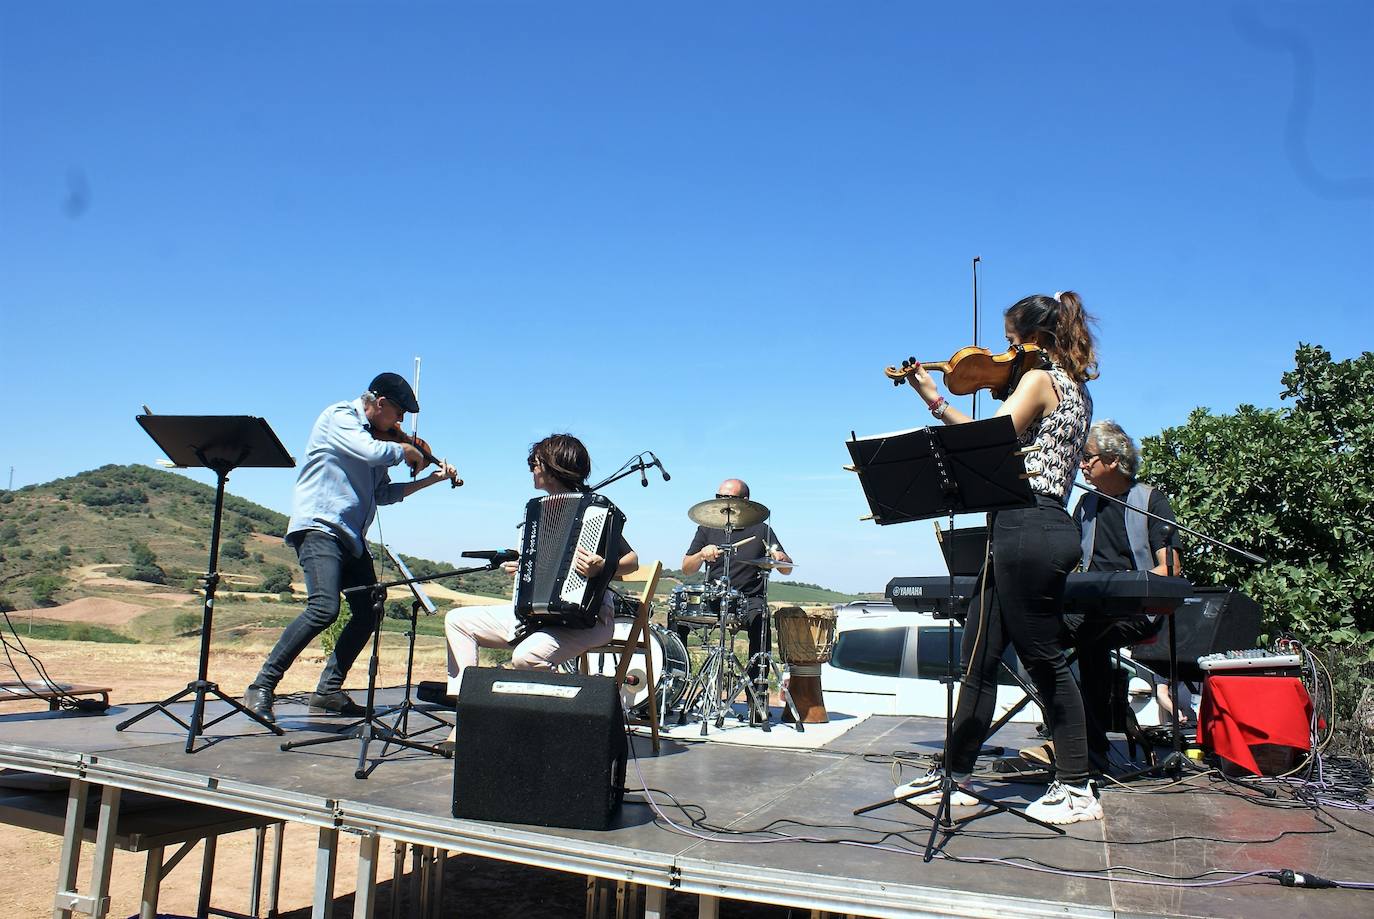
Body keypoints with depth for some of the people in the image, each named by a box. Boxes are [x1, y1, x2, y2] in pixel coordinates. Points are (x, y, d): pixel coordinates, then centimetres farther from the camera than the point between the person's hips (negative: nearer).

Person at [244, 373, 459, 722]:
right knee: (324, 607, -24)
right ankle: (261, 687, -16)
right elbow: (374, 453, -24)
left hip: (351, 536, 10)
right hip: (319, 526, -9)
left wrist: (431, 479, 23)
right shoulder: (339, 416, -5)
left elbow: (384, 493, 24)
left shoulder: (373, 436, 20)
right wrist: (406, 451, -4)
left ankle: (328, 691, 14)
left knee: (367, 613, 6)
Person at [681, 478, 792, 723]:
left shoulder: (760, 530, 8)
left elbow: (786, 570, 4)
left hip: (749, 600, -2)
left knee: (760, 620, -34)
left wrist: (780, 558, -20)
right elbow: (686, 569, 7)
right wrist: (702, 554, -14)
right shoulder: (707, 530, 14)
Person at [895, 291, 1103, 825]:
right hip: (1044, 528, 10)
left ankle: (1077, 790, 11)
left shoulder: (1039, 378, -8)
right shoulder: (1072, 388, 21)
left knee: (1042, 659, -1)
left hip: (1027, 530, -10)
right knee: (978, 656, 10)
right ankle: (956, 777, 18)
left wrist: (934, 400, -6)